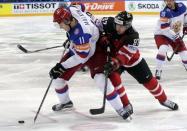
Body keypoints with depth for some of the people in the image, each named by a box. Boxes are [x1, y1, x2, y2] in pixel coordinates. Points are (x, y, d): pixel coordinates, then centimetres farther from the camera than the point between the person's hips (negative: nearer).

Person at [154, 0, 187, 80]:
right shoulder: (165, 12, -30)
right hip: (162, 34, -6)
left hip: (175, 34, 6)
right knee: (162, 50, -30)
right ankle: (158, 71, -20)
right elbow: (165, 29, -31)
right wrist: (176, 37, -27)